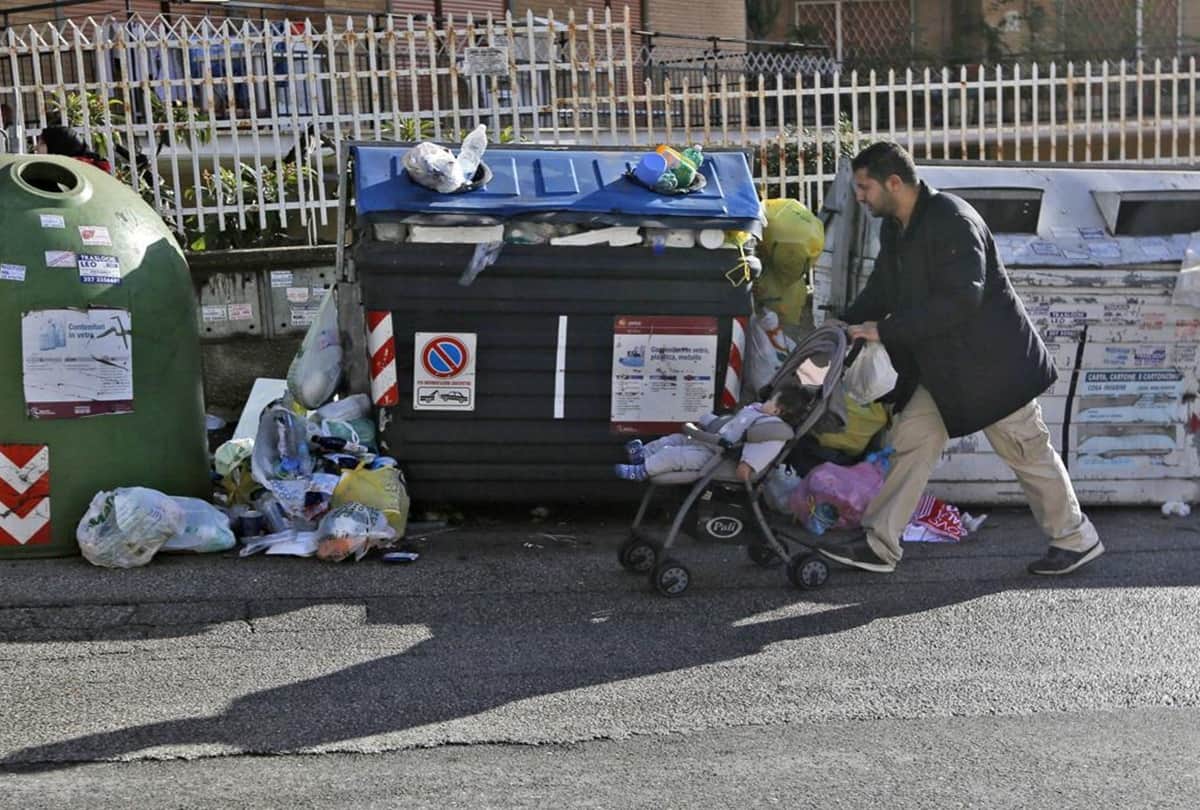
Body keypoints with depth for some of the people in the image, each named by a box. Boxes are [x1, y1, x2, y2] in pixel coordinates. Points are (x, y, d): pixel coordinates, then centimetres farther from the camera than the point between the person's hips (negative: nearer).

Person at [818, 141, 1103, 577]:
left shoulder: (952, 220, -23)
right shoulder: (893, 229, 6)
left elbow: (961, 299, -30)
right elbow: (880, 292, 16)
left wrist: (885, 329, -28)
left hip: (990, 360, -8)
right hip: (940, 367, 9)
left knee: (1027, 450, 4)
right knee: (910, 438, 3)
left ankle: (1076, 538, 22)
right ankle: (878, 545, 6)